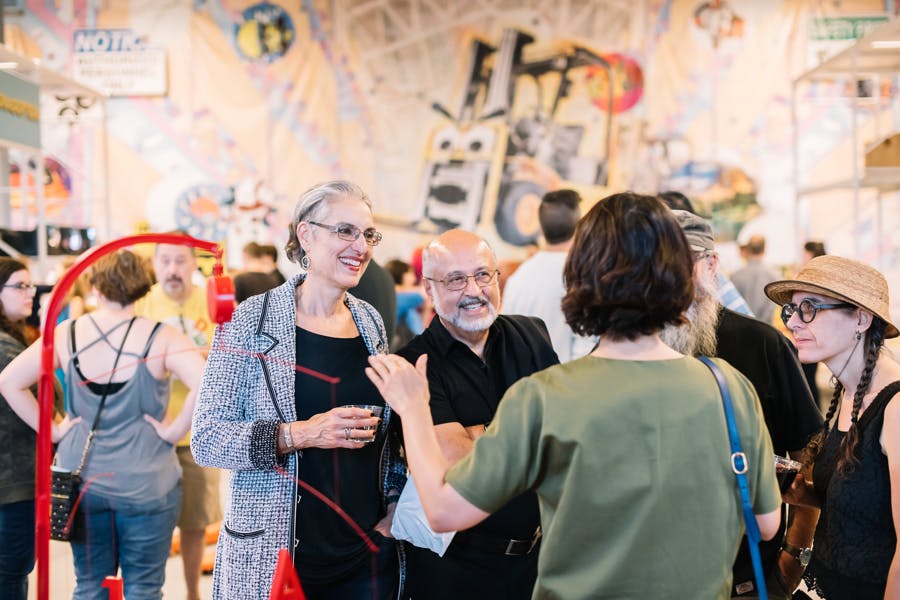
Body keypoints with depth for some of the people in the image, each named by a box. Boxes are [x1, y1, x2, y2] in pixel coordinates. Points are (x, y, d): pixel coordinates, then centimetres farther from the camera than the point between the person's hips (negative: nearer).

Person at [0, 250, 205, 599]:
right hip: (144, 483, -3)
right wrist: (175, 430, -13)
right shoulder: (160, 338, -13)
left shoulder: (67, 334, -3)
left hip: (80, 479, 3)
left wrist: (51, 429, 3)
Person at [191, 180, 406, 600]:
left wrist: (394, 500, 4)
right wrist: (298, 435, -23)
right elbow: (206, 439, -12)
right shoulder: (251, 322, -9)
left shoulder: (370, 321, 6)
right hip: (274, 556, -4)